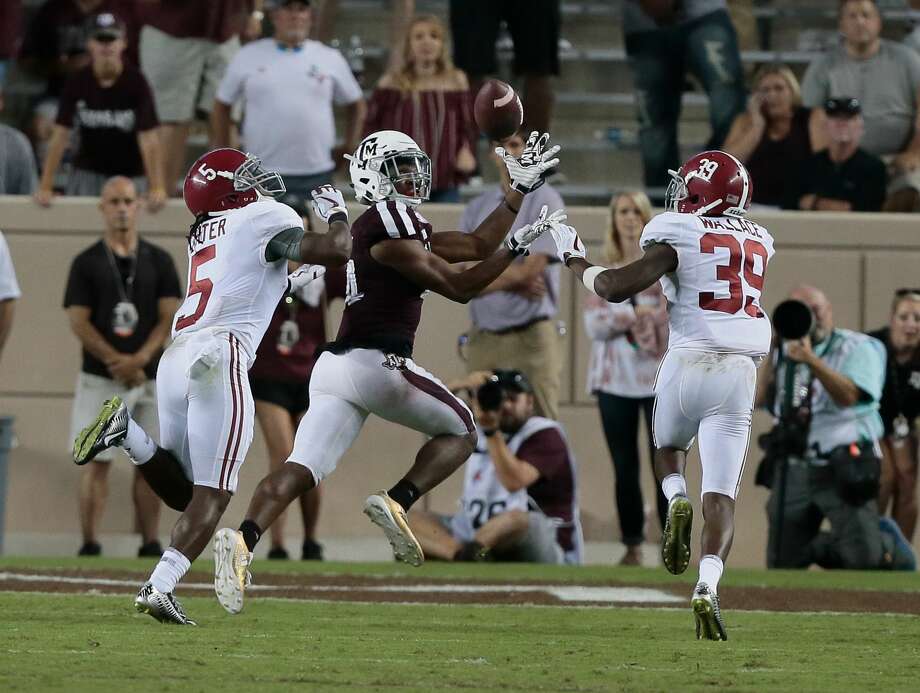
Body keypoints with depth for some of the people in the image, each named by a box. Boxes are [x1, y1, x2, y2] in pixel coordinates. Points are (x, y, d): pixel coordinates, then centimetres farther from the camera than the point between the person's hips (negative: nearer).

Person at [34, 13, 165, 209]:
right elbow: (60, 135, -9)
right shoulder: (77, 83, -9)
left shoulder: (136, 83, -14)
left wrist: (156, 188, -26)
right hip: (88, 171, 1)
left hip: (129, 173, -1)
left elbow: (148, 138, -18)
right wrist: (45, 187, -15)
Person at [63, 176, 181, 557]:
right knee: (96, 462, -6)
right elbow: (78, 322, -3)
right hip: (99, 378, -2)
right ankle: (90, 546, -5)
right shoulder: (86, 263, 3)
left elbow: (169, 318, 2)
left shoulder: (158, 261, 8)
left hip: (149, 377, 2)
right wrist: (116, 361, -13)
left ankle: (151, 546, 5)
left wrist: (139, 360, -13)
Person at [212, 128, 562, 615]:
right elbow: (459, 287, -8)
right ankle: (397, 502, -8)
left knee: (302, 470, -5)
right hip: (376, 361, -8)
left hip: (334, 368, 8)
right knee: (460, 432, 13)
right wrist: (515, 247, -1)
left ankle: (242, 540, -28)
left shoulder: (405, 225, 23)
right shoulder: (386, 225, -7)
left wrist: (521, 188, 29)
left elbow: (477, 246, 28)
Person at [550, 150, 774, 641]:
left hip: (689, 362, -2)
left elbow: (618, 288, -9)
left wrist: (576, 262, 8)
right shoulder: (758, 243, 14)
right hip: (740, 372, 2)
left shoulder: (680, 233, -3)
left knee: (668, 448, 29)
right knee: (721, 494, 0)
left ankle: (676, 500, -3)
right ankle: (708, 585, -23)